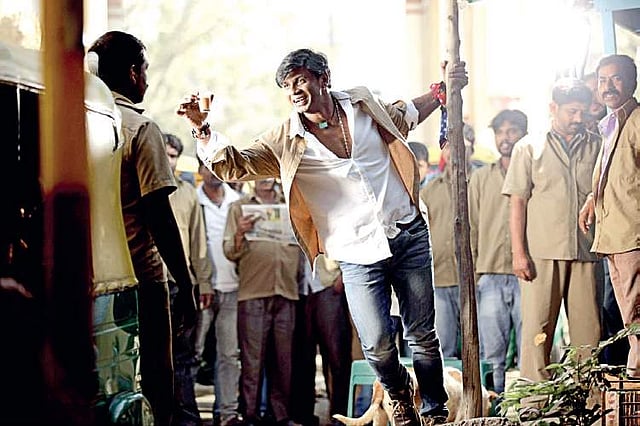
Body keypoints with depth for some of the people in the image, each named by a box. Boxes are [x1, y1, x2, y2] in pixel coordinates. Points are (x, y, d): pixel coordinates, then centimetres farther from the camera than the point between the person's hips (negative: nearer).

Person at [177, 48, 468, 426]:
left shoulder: (364, 105, 4)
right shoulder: (286, 141, -2)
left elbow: (405, 114, 25)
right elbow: (233, 164, -7)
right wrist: (202, 129, -21)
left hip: (409, 235, 2)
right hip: (358, 253, -1)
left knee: (424, 335, 7)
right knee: (377, 343, -10)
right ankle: (399, 394, 23)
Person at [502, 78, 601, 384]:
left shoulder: (595, 146, 14)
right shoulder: (530, 147, 8)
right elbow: (518, 203, 4)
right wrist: (519, 253, -5)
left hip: (584, 251, 2)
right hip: (542, 253, -2)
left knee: (588, 328, 0)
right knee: (538, 327, -3)